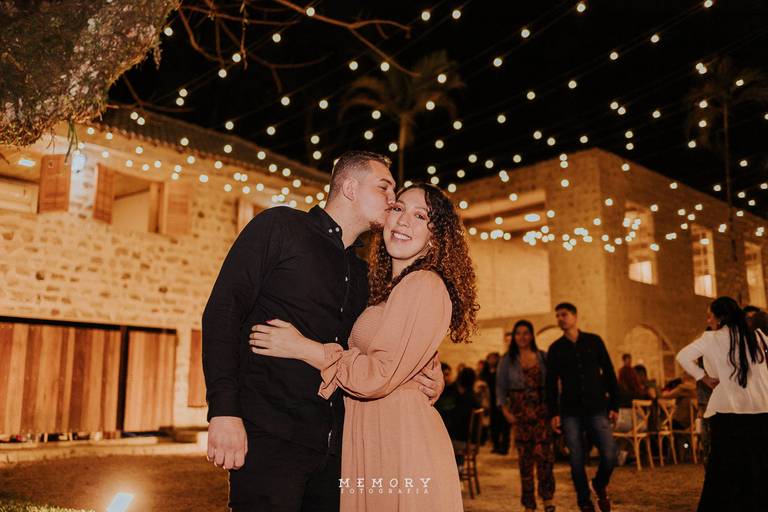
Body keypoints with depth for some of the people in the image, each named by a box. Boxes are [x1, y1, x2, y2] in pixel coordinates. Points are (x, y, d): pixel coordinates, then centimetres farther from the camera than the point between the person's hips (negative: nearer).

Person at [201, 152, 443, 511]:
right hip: (269, 438, -6)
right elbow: (222, 311, -8)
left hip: (332, 447, 6)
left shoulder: (359, 273, 20)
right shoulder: (280, 226, 0)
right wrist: (224, 410, -19)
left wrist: (421, 379, 5)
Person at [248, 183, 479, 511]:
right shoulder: (388, 289, 16)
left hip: (400, 437, -9)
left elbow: (381, 376, -18)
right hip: (370, 437, 9)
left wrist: (302, 348, -12)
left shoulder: (424, 285, -14)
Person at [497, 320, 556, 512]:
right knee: (524, 455, 2)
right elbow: (501, 387, 5)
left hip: (541, 410, 0)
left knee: (544, 451, -12)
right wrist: (505, 410, -7)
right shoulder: (507, 360, 6)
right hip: (520, 412, 0)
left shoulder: (543, 357, 7)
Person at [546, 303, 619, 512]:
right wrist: (553, 413, -1)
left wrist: (614, 405, 3)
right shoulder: (555, 349, 6)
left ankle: (600, 486, 20)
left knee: (609, 455, -9)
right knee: (577, 460, 1)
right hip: (570, 412, 0)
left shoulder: (594, 341, 5)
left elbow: (609, 373, 7)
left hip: (597, 408, 0)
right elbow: (551, 383, 7)